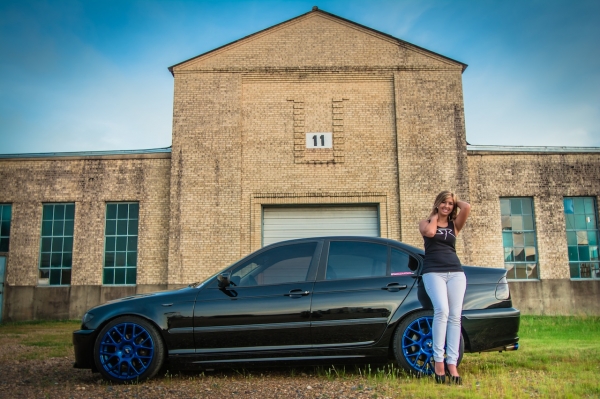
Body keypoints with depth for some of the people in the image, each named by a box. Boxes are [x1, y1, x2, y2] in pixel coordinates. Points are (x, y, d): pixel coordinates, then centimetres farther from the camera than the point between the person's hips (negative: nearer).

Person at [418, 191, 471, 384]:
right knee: (442, 311, -22)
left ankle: (452, 363, -4)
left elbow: (467, 207, -2)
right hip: (433, 272, -3)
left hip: (455, 272, 3)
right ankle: (438, 360, -19)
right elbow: (430, 232, -11)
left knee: (455, 316, -5)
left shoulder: (454, 225, 16)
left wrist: (456, 201, 17)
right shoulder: (425, 222, 13)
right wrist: (434, 217, 6)